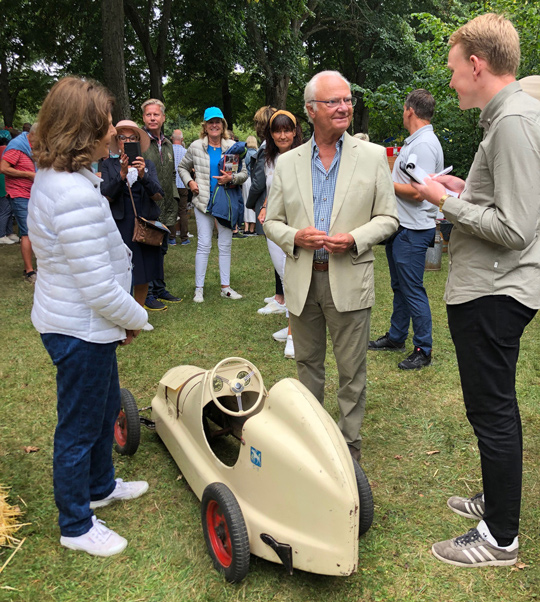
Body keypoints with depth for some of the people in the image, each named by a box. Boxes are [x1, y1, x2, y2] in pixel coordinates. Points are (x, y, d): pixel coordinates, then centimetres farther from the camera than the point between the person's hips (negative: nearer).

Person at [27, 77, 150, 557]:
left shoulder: (52, 177, 4)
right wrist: (135, 318, -10)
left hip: (80, 323, 10)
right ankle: (76, 527, 30)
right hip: (81, 330, -10)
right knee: (79, 428, 8)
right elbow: (98, 287, -27)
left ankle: (100, 486, 50)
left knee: (105, 408, 27)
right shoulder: (75, 195, -29)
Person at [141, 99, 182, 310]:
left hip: (164, 210, 7)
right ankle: (147, 295, 9)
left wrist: (174, 202, 17)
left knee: (160, 249, 15)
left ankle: (159, 289, 27)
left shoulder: (167, 144, 16)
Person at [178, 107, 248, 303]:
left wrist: (231, 178, -15)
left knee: (225, 245, 7)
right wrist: (190, 182, -2)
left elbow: (244, 172, 4)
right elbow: (182, 167, 15)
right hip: (204, 201, -1)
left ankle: (225, 287, 16)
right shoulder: (196, 147, 3)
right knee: (204, 245, -4)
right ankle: (199, 289, 4)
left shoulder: (232, 147, 3)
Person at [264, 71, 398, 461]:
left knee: (352, 369, 6)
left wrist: (354, 239, -16)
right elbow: (272, 221, 9)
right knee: (308, 363, 17)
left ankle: (349, 441, 24)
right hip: (302, 281, 2)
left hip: (349, 281, -2)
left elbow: (388, 218, 2)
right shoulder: (287, 163, 6)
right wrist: (295, 236, -12)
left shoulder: (373, 156, 1)